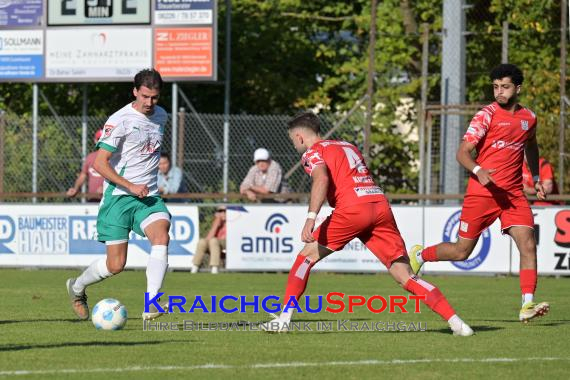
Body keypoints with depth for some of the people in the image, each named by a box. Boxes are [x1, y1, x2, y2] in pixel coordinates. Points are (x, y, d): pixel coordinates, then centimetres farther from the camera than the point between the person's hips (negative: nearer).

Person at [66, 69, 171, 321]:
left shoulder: (161, 116, 11)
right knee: (116, 265, -5)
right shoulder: (120, 120, -12)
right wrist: (131, 186, -22)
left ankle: (151, 306, -32)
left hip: (149, 196, 5)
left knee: (161, 237, -26)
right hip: (118, 197, -5)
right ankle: (77, 287, 27)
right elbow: (100, 163, -15)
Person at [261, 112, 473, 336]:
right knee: (405, 277, 3)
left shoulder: (313, 153, 9)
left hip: (353, 208, -6)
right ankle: (455, 322, -8)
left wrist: (311, 218, -22)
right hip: (381, 205, 6)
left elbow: (321, 178, -12)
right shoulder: (349, 147, 31)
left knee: (307, 255, 11)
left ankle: (284, 319, 6)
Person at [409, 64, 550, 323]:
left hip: (513, 194, 4)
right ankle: (419, 256, 31)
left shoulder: (529, 118, 9)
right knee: (461, 251, 3)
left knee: (528, 244, -14)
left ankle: (527, 305, -16)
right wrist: (478, 171, -31)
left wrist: (536, 178, 24)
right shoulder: (486, 115, -7)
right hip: (482, 192, -4)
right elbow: (462, 152, -12)